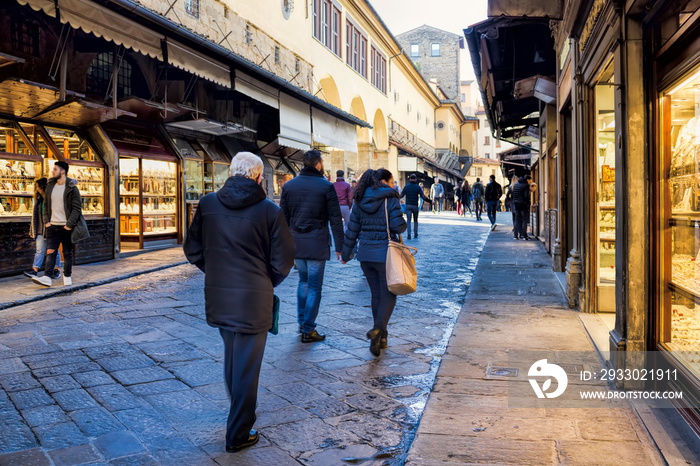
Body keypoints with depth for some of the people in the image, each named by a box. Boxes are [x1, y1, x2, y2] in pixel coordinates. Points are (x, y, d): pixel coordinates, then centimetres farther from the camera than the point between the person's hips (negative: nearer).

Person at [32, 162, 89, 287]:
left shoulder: (71, 188, -7)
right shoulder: (50, 186, 9)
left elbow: (77, 207, -9)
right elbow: (46, 205, 15)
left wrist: (69, 224, -14)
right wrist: (47, 221, 4)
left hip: (67, 226, -4)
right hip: (52, 226, 4)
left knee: (67, 253, 7)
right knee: (50, 252, -4)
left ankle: (67, 277, 16)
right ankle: (47, 277, -9)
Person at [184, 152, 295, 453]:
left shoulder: (207, 204, -2)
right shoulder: (269, 211, -11)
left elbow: (192, 251, 4)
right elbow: (282, 261, -8)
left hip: (217, 297, 4)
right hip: (254, 299, -4)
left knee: (231, 357, 24)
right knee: (246, 366, 8)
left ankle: (241, 414, 43)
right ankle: (238, 435, 20)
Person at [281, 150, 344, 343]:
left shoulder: (288, 185, 5)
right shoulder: (326, 186, -6)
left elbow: (283, 217, 7)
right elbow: (335, 219, -7)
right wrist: (340, 246, -2)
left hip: (295, 242, 4)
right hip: (317, 243, -4)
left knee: (303, 281, 22)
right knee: (314, 286, 3)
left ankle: (302, 322, 26)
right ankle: (308, 330, 6)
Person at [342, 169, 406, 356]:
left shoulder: (360, 201, 6)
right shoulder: (390, 199, -9)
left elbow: (352, 230, 8)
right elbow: (398, 227, -17)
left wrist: (346, 253, 16)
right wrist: (403, 225, 7)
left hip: (365, 255, 5)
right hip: (385, 254, -5)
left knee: (376, 294, 16)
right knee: (388, 294, 3)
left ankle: (380, 337, 23)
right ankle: (378, 329, -19)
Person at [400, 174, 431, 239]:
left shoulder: (406, 187, 2)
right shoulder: (418, 187, -3)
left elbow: (401, 195, 2)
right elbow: (423, 196, -10)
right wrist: (430, 201, 0)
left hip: (408, 205, 1)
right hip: (415, 206, 0)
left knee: (409, 220, 0)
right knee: (415, 220, 16)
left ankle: (409, 234, -12)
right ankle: (415, 233, 20)